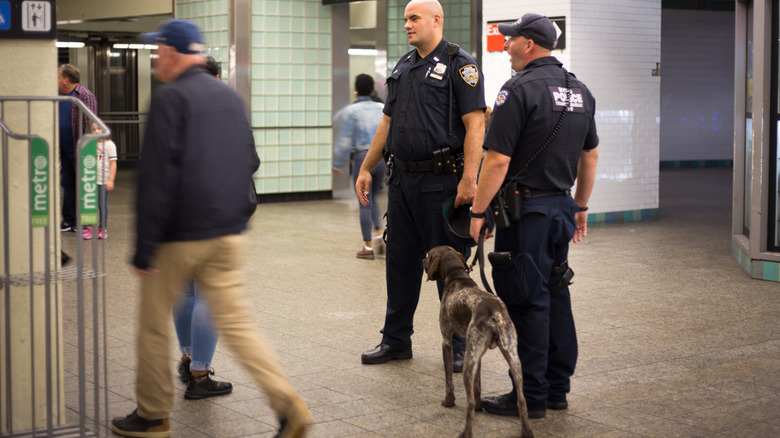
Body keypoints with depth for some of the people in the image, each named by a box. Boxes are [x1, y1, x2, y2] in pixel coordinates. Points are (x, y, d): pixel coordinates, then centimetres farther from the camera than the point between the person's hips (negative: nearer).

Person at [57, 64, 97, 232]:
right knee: (67, 183, 11)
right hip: (64, 149, 8)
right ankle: (69, 220, 17)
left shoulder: (85, 96, -11)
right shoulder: (61, 96, 14)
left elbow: (90, 123, -16)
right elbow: (56, 120, 22)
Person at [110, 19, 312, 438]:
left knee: (153, 325, 10)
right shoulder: (231, 96, 11)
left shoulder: (170, 99, -11)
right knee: (237, 324, 7)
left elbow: (156, 178, -15)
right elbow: (249, 162, 19)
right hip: (229, 234, 6)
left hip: (180, 235, -6)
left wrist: (144, 247, -14)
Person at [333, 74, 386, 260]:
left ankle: (368, 247, 5)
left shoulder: (352, 111, -6)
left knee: (365, 203, 3)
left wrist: (337, 163, 1)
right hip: (381, 157, 4)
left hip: (363, 158, -4)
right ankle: (379, 233, 5)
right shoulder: (381, 109, 7)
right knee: (371, 199, 23)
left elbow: (345, 140, -8)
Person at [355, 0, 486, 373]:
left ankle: (459, 348, 10)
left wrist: (469, 179, -22)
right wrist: (366, 169, 19)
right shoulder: (403, 67, 16)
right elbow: (388, 123, 22)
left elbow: (475, 125, -14)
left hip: (442, 181, -7)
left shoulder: (459, 64, -6)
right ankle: (396, 341, 22)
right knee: (400, 262, 11)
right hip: (402, 180, 7)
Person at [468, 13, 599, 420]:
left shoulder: (519, 89, -14)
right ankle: (557, 388, 21)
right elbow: (590, 155, 19)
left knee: (527, 301, -3)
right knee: (555, 295, 14)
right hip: (562, 205, 8)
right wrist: (580, 207, 25)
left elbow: (498, 160, -18)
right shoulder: (579, 90, 12)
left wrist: (478, 211, -11)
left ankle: (531, 396, 3)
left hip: (526, 210, -8)